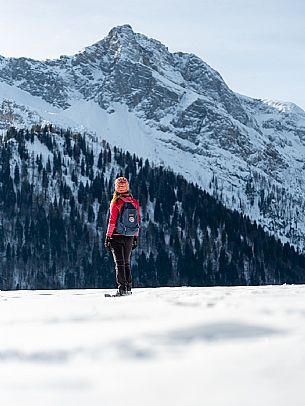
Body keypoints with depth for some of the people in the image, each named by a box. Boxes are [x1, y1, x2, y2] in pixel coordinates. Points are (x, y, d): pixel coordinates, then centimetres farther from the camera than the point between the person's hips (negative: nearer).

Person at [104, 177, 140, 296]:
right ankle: (128, 288, 14)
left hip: (117, 237, -4)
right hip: (130, 237, 4)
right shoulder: (135, 202, 3)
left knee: (119, 263, -1)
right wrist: (136, 237, 16)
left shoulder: (116, 203, -12)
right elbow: (138, 221, 8)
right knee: (127, 262, 15)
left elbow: (112, 222, -12)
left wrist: (107, 237, -6)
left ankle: (122, 288, -8)